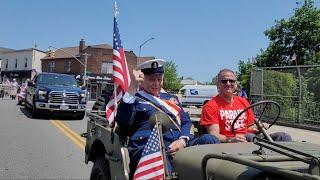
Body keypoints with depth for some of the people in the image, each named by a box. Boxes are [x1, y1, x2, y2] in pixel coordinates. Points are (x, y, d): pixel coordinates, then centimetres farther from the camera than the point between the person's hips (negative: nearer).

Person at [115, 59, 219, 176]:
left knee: (210, 140, -21)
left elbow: (187, 122, 20)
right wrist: (132, 87, -13)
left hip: (179, 147, 5)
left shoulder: (171, 98, 29)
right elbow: (123, 121, -7)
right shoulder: (134, 100, 13)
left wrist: (183, 140, -3)